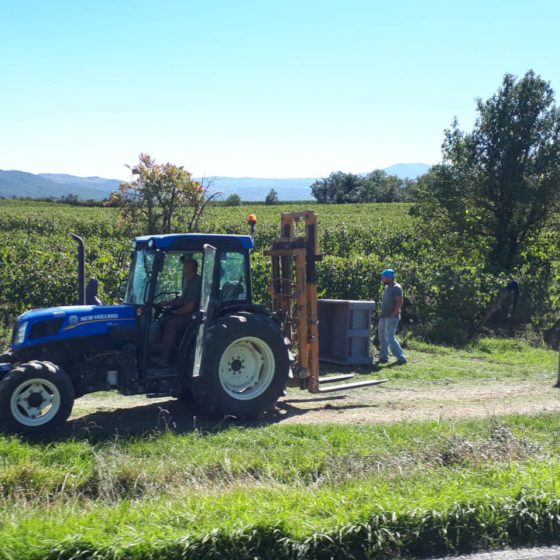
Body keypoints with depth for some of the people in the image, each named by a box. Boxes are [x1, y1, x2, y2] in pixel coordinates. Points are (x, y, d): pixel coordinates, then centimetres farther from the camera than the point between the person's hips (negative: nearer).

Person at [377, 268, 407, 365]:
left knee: (390, 338, -12)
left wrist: (393, 315, -21)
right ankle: (383, 357, 21)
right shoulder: (387, 287, 14)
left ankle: (401, 358, -7)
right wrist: (382, 314, 13)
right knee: (382, 337, 12)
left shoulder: (397, 288, -13)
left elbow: (399, 303, -19)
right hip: (384, 316, 9)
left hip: (392, 317, -9)